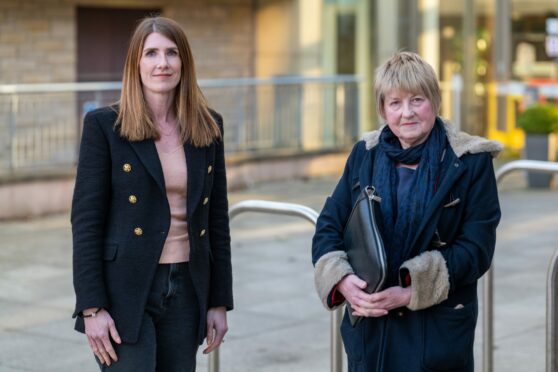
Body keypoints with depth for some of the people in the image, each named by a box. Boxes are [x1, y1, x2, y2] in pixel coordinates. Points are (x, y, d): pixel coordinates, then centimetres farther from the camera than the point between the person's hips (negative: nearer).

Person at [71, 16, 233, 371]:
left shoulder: (209, 126, 7)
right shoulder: (104, 125, -5)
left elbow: (217, 218, 10)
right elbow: (85, 220, -7)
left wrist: (220, 301, 7)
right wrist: (91, 307, -12)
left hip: (186, 289, 4)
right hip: (125, 290, -4)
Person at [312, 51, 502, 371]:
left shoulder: (471, 162, -4)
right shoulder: (364, 155, 7)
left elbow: (476, 248, -9)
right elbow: (329, 225, 7)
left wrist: (410, 293, -17)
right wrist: (342, 281, -12)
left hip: (438, 330, -3)